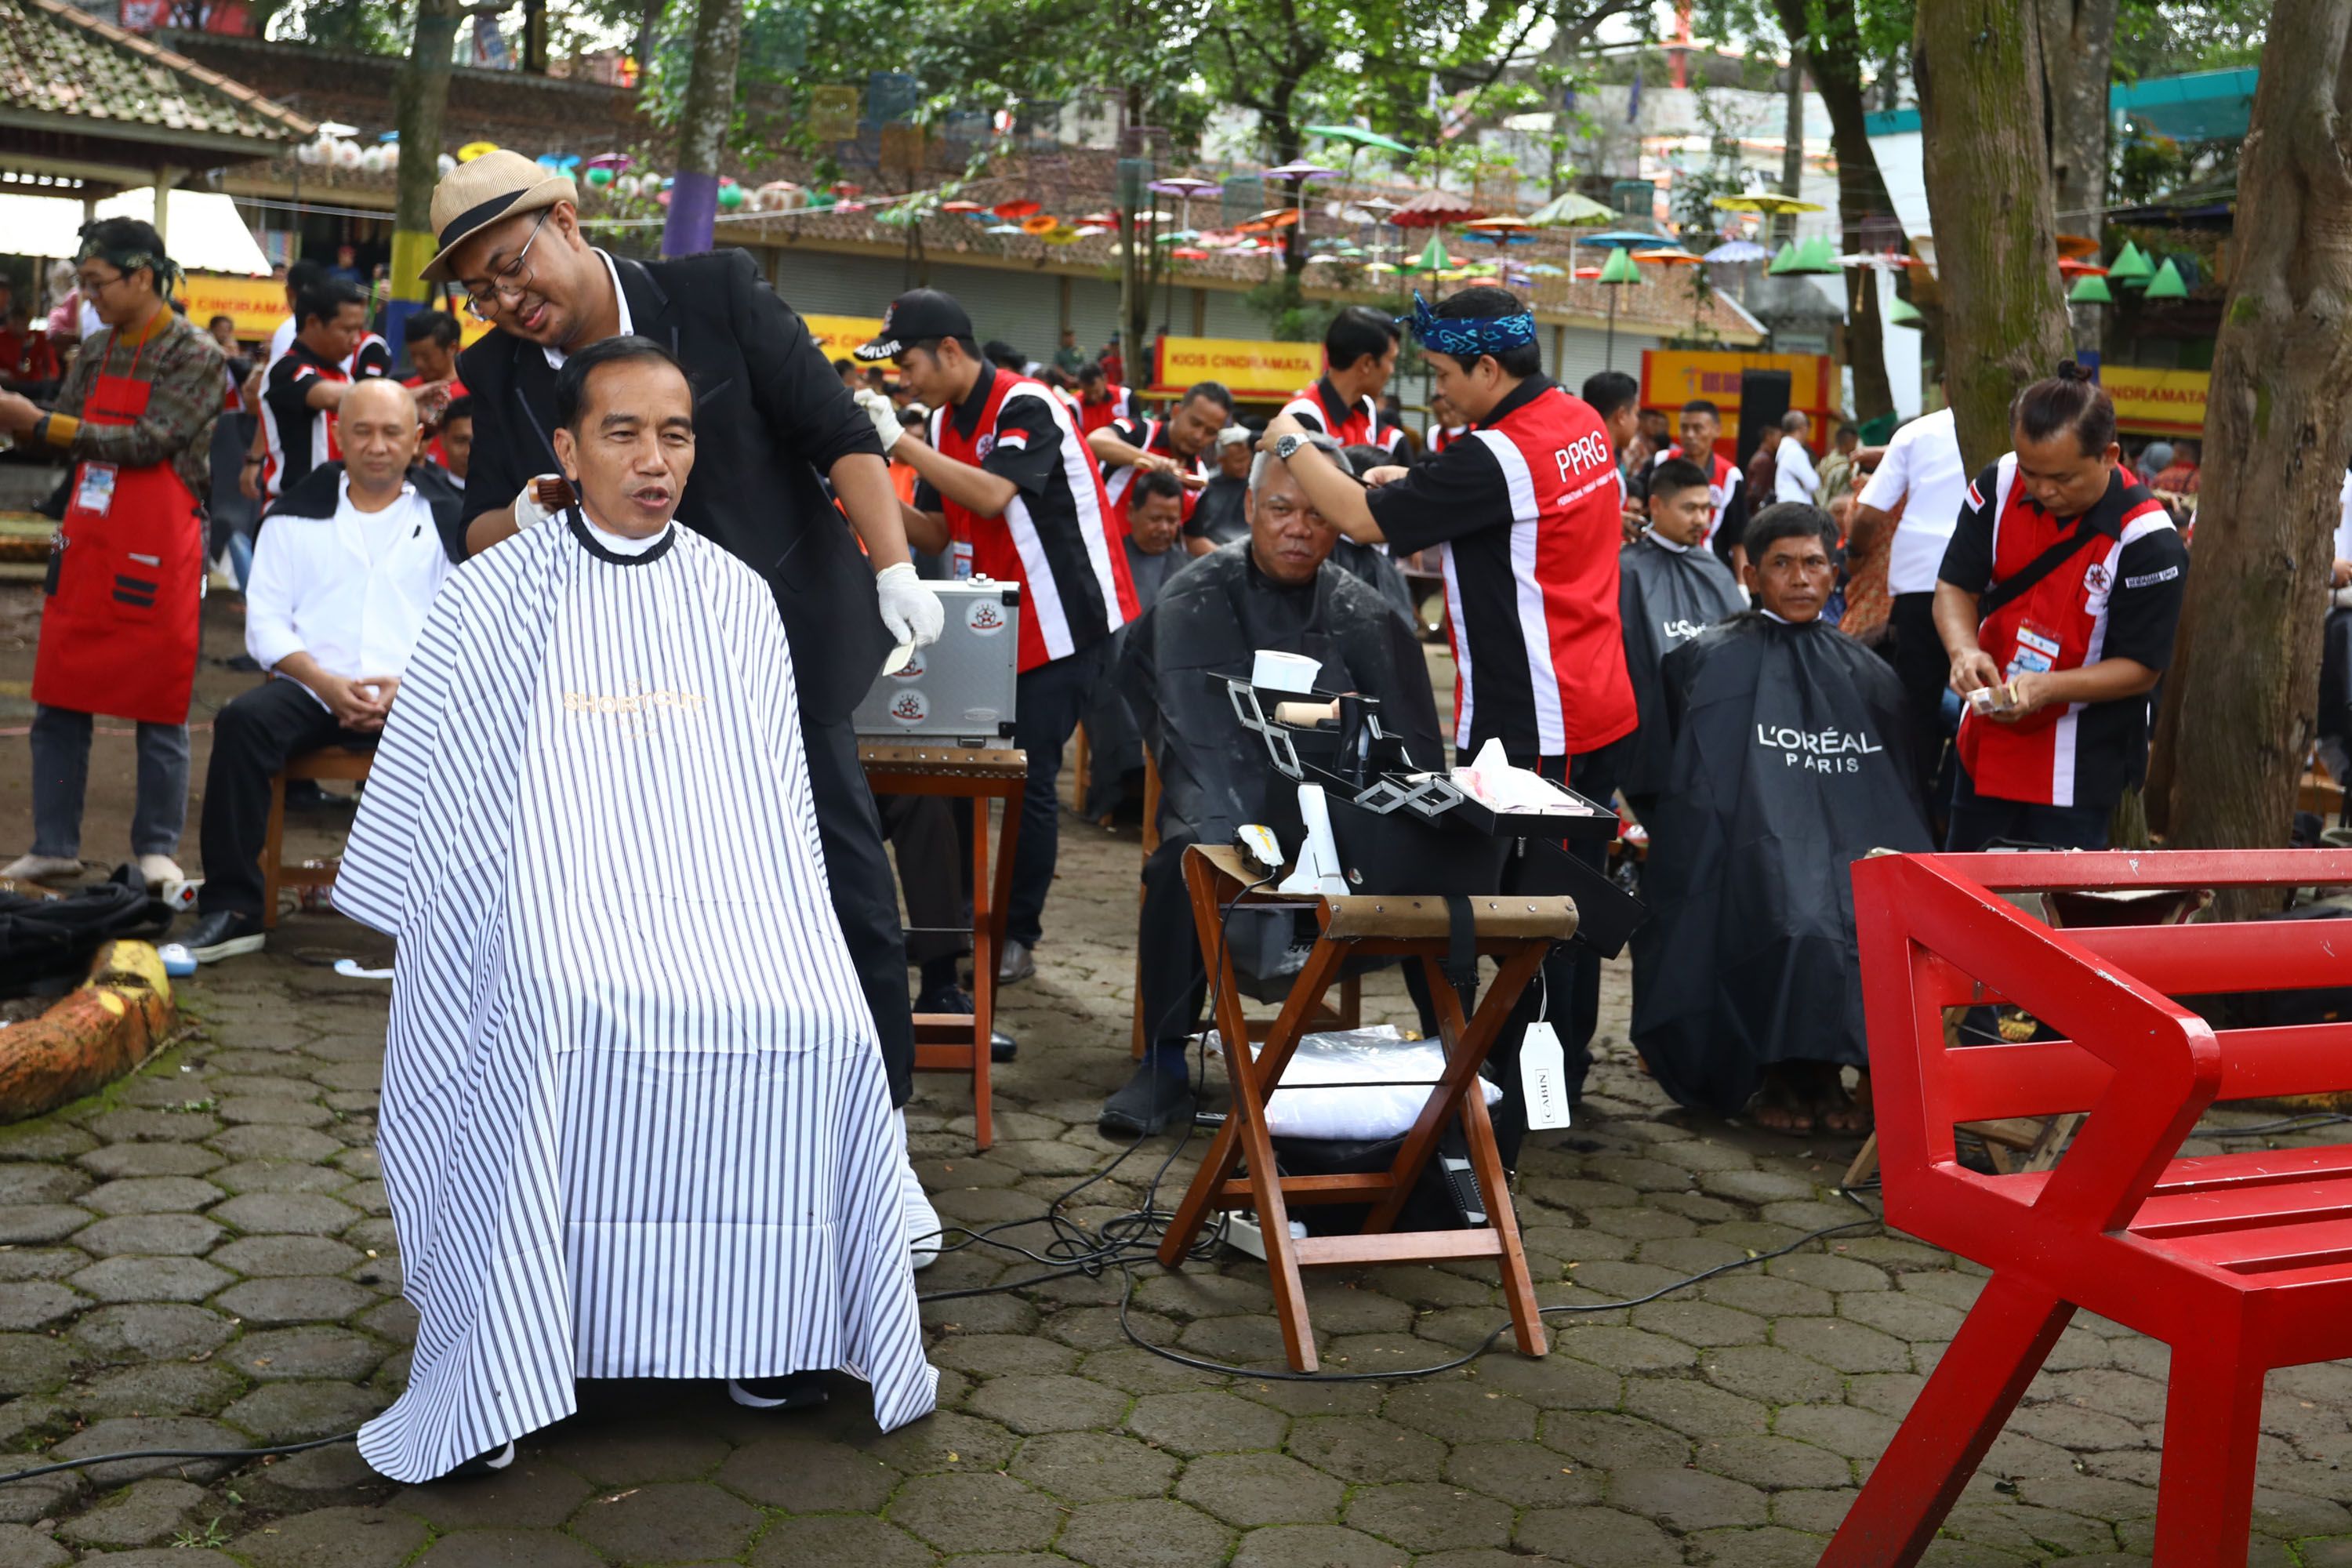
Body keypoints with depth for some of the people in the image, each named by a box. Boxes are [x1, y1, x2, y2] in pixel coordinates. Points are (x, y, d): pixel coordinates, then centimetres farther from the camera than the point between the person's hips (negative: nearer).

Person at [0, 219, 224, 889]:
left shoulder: (196, 355, -8)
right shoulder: (96, 352, 11)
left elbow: (149, 442, -19)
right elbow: (58, 440, 17)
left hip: (154, 559, -6)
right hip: (84, 550, 6)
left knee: (160, 713, 2)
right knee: (58, 706, 8)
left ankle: (157, 850, 11)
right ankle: (54, 848, 16)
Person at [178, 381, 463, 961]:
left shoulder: (447, 517, 11)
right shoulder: (297, 515, 15)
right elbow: (265, 621, 8)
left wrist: (410, 688, -13)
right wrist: (326, 683, -9)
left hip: (418, 698, -1)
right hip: (312, 690, 2)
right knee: (242, 720, -28)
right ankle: (232, 910, -21)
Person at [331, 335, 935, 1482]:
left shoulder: (737, 600, 14)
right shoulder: (499, 594, 8)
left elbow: (777, 785, 15)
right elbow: (426, 781, 11)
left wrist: (779, 918, 4)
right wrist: (425, 936, 7)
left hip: (724, 890, 2)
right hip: (552, 893, -2)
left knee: (819, 1024, -29)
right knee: (559, 1016, -36)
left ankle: (773, 1328, -14)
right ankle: (504, 1362, -26)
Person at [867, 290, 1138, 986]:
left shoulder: (1026, 407, -16)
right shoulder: (946, 421, 9)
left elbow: (993, 494, -32)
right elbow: (936, 533, 10)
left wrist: (899, 443, -30)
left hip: (1063, 623, -8)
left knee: (1029, 780, -6)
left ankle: (1017, 937, 3)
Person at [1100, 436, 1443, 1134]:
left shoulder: (1361, 613, 7)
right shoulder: (1194, 600, -1)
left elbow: (1412, 748, 4)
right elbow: (1201, 735, -14)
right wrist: (1242, 837, -30)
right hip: (1228, 802, -2)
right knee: (1185, 865, -34)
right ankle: (1164, 1066, -20)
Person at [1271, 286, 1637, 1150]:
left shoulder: (1494, 456, -20)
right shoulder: (1581, 422, 8)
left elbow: (1365, 521, -15)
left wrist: (1291, 445, -1)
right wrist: (1416, 484, 14)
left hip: (1530, 724, -9)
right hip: (1596, 706, 9)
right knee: (1571, 893, 18)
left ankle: (1509, 1111, 0)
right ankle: (1563, 1074, 31)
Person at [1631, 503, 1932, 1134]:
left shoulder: (1867, 675, 19)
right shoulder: (1710, 664, 7)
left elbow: (1900, 795, 22)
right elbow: (1693, 795, 4)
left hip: (1855, 847, 4)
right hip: (1754, 860, -4)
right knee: (1797, 926, -34)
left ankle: (1829, 1070, -10)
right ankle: (1779, 1077, -11)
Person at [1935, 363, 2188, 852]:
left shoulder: (2148, 542, -20)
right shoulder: (2000, 486, -8)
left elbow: (2142, 669, -15)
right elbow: (1954, 586, 0)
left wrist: (2045, 688, -30)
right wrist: (1964, 650, -22)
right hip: (1985, 749, 5)